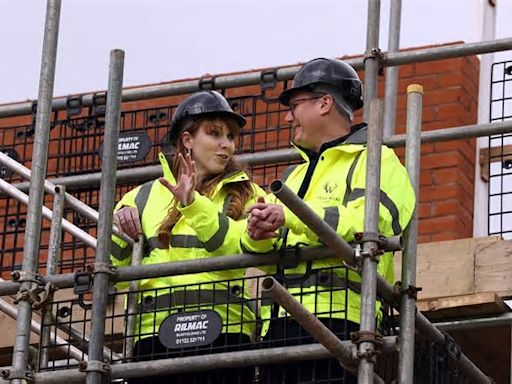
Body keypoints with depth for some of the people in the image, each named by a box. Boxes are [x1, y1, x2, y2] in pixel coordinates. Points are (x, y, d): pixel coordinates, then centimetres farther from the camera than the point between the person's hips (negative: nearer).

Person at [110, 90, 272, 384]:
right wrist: (119, 230, -2)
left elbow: (244, 250, -7)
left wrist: (194, 206, -15)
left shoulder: (245, 194, 14)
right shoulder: (145, 197, 19)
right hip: (156, 334, 1)